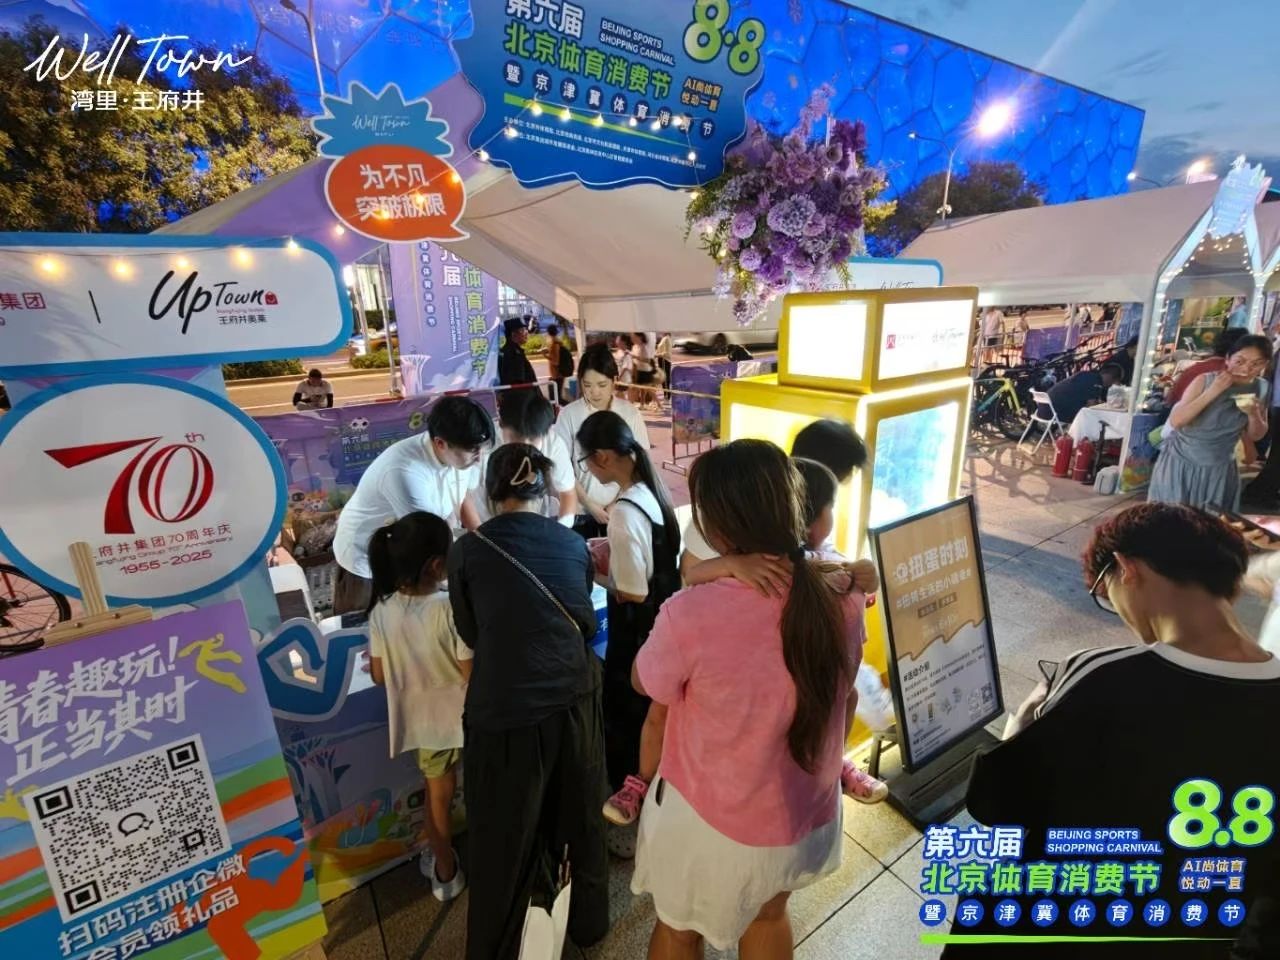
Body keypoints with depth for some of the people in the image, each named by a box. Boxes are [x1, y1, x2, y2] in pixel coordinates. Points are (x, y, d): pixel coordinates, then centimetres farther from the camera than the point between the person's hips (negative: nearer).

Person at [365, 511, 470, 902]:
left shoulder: (382, 611, -13)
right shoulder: (450, 608, -28)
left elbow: (379, 676, -2)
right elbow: (472, 675, -22)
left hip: (422, 719, 4)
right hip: (463, 717, -4)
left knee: (437, 796, 25)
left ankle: (445, 871, 41)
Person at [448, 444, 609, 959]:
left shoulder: (467, 549, -6)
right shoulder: (574, 544, 1)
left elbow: (469, 633, 7)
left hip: (504, 710, -3)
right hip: (574, 698, 3)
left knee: (503, 839, 19)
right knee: (581, 817, 27)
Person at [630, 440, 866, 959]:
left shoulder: (691, 613, -34)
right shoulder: (844, 599, -18)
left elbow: (646, 684, -12)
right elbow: (841, 699, 0)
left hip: (709, 822, -4)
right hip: (807, 817, 5)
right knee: (769, 916, 35)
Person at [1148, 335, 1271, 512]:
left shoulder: (1260, 388, -2)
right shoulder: (1205, 381, -14)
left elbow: (1256, 436, 7)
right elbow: (1175, 421, -24)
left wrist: (1254, 415, -14)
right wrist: (1212, 392, -28)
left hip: (1219, 470, 4)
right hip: (1180, 464, -4)